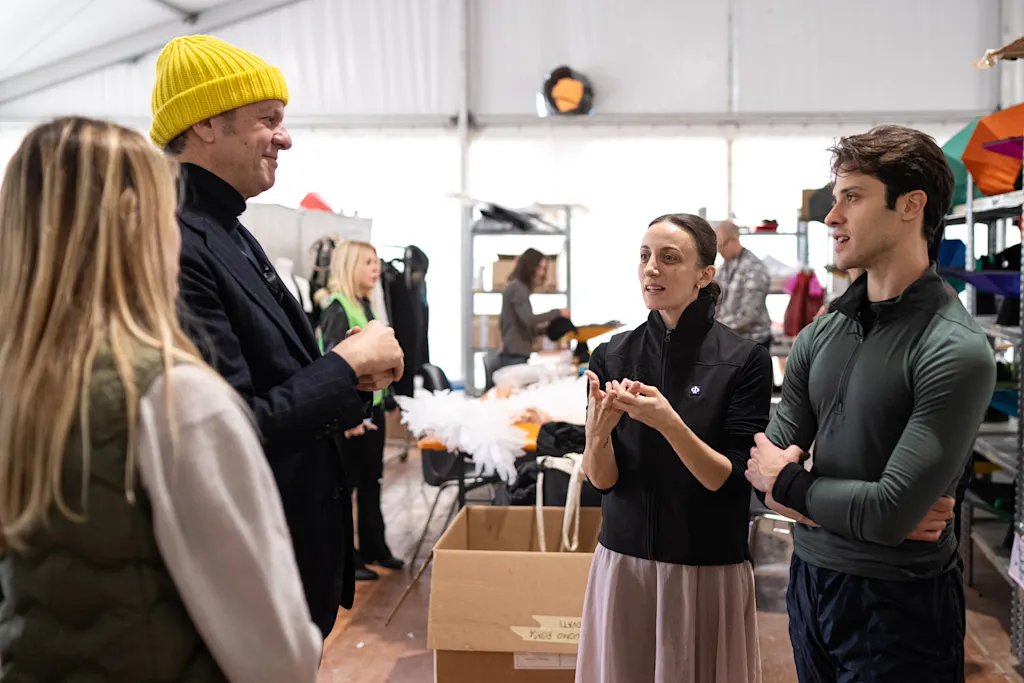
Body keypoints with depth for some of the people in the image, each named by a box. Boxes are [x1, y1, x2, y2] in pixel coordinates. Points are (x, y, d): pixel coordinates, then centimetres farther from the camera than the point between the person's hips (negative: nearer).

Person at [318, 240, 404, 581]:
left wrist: (389, 399, 21)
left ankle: (374, 549, 28)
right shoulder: (337, 309, -14)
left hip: (372, 404, 8)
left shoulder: (366, 305, 12)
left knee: (370, 480, 16)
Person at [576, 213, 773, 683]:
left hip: (709, 572, -3)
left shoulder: (744, 360, -10)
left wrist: (668, 423, -27)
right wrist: (598, 432, -22)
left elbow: (730, 480, -12)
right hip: (623, 562, 3)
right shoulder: (612, 356, 0)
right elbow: (601, 480, -1)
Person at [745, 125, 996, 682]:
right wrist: (864, 512, -16)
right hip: (811, 579, 6)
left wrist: (789, 483, -8)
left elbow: (889, 515, -23)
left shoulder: (956, 352, -18)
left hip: (900, 601, -6)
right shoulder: (819, 336, 3)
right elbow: (767, 466, -1)